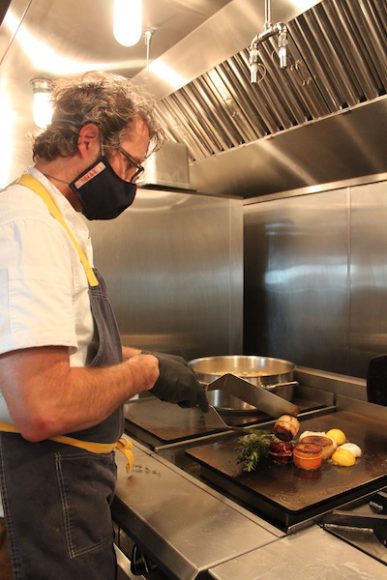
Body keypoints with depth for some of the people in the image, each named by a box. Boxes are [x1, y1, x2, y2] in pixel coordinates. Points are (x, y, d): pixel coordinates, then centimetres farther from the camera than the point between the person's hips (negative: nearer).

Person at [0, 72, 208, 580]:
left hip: (73, 467, 10)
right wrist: (145, 371, -20)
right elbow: (42, 409, -34)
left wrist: (134, 358, 8)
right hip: (51, 480, -10)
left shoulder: (57, 219, 9)